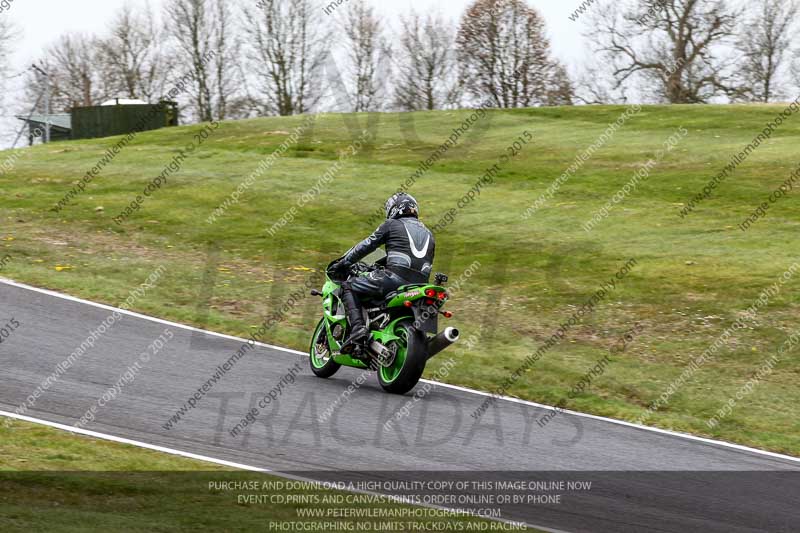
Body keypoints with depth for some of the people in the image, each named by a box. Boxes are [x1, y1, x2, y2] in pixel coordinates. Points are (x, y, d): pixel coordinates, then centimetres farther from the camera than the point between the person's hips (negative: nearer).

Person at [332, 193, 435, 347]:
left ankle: (358, 327, -16)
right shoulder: (428, 234, 27)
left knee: (349, 287, 4)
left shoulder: (392, 225, 10)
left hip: (395, 277, -6)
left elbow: (366, 246, 10)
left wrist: (343, 264, 20)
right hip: (421, 286, 6)